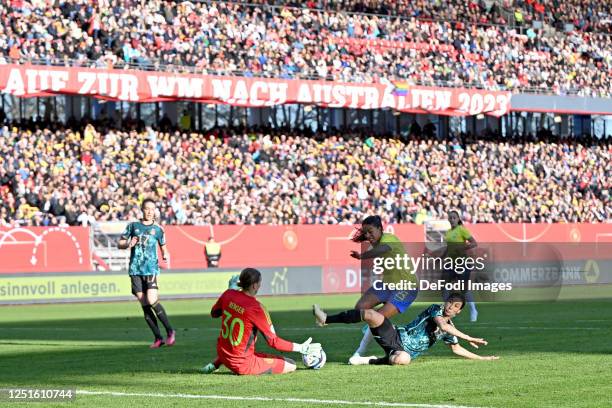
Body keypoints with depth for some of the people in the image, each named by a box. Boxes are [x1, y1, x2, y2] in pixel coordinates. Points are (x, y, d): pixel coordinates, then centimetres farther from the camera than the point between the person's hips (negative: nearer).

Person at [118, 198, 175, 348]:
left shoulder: (157, 229, 8)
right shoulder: (133, 226, 10)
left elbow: (163, 247, 17)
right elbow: (120, 244, 14)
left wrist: (165, 255, -5)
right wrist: (128, 244, -8)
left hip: (151, 269, -2)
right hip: (135, 270, 2)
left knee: (152, 301, -19)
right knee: (144, 305, 0)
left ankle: (170, 331, -5)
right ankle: (158, 338, 6)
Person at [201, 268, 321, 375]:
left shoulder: (228, 294, -6)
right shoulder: (256, 308, -22)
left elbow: (214, 314, 17)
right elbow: (273, 341, -18)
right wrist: (301, 348, -14)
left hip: (222, 355, 8)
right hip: (243, 364, -8)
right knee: (291, 365, -3)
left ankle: (215, 364, 21)